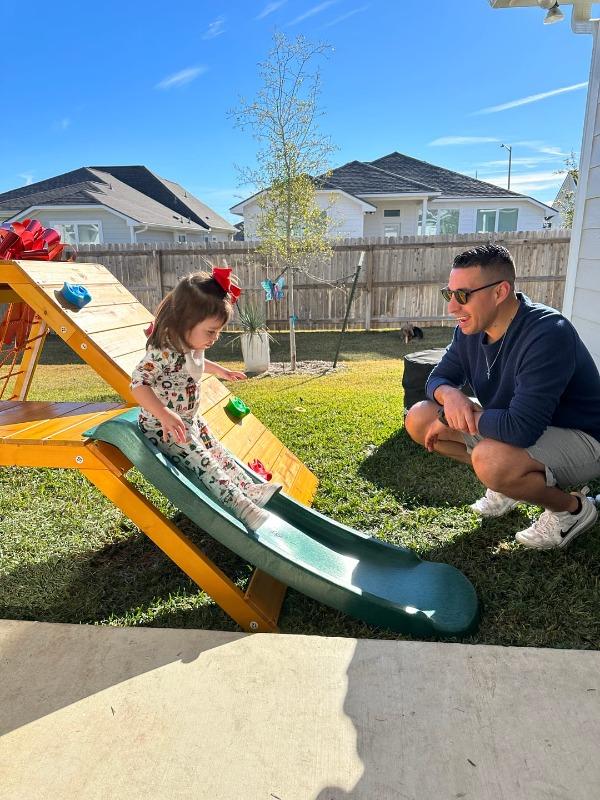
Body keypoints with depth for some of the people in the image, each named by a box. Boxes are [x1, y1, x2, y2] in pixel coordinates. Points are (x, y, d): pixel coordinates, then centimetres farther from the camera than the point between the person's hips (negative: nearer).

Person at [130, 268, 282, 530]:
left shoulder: (192, 344, -1)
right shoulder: (164, 352, -32)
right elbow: (138, 383, -38)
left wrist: (219, 370, 33)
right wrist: (165, 415, -49)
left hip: (191, 420, 10)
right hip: (163, 428, -9)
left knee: (218, 453, 12)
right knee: (204, 464, -15)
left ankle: (250, 490, 20)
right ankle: (241, 508, -15)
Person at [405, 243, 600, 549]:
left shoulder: (547, 334, -31)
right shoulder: (472, 328, -6)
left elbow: (520, 429, -37)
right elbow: (439, 377, 3)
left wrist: (457, 417, -22)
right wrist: (450, 395, -22)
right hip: (513, 426, 8)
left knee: (491, 459, -38)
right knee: (419, 419, -5)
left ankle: (572, 508, -5)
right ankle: (508, 481, 10)